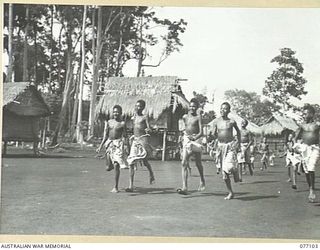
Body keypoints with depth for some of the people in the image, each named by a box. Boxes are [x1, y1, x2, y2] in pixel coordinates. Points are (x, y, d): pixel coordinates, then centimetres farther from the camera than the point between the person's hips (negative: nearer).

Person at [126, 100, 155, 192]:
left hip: (143, 139, -5)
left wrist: (148, 129, -30)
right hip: (135, 140, 5)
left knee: (144, 160, -5)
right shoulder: (134, 116, 14)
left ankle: (151, 175, 28)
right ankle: (131, 185, -7)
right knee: (131, 162, -5)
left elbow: (149, 129, -11)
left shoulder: (145, 117, -1)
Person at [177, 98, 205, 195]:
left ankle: (202, 180, 40)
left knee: (198, 163, 11)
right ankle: (184, 188, -14)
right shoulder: (185, 117, 8)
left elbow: (201, 132, -15)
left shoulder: (198, 117, -7)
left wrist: (195, 138, -31)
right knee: (184, 163, -9)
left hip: (196, 139, -4)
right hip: (186, 140, 4)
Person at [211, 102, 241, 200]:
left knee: (229, 167, -23)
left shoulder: (232, 121, -2)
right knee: (224, 172, 3)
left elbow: (238, 131, 16)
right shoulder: (216, 121, 2)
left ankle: (235, 172, 15)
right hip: (221, 146, 3)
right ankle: (230, 193, 15)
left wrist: (238, 142, 11)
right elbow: (214, 135, 3)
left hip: (231, 145, -3)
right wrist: (214, 133, -18)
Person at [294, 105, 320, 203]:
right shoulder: (302, 126, 9)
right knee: (306, 171, 5)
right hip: (304, 148, 3)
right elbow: (296, 137, 12)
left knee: (311, 169, -16)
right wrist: (296, 145, -4)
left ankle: (312, 190, -8)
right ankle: (310, 190, 18)